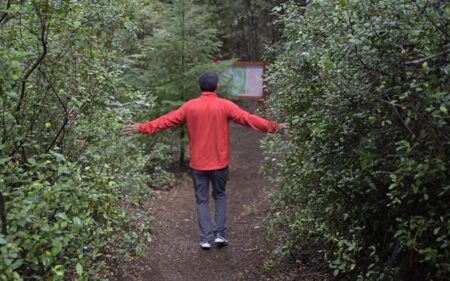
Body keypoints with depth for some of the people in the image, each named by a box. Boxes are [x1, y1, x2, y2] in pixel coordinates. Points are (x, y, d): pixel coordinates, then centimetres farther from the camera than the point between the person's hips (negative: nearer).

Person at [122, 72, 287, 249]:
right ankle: (220, 233, 12)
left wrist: (142, 128, 8)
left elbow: (167, 120, 1)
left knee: (202, 200, 11)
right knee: (220, 196, 19)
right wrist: (272, 127, -2)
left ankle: (206, 238, 7)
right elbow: (247, 118, -8)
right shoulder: (224, 105, -7)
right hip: (219, 162, 0)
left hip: (198, 163, 1)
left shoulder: (189, 106, -2)